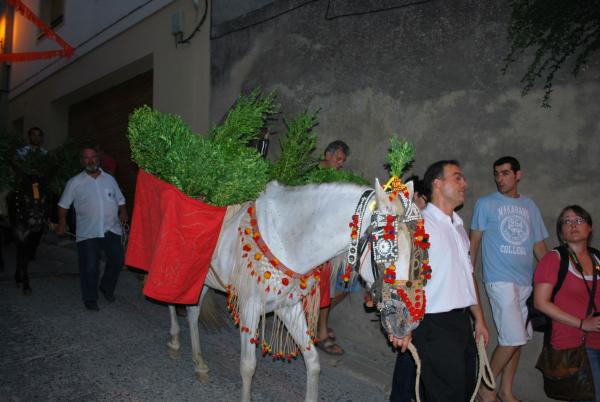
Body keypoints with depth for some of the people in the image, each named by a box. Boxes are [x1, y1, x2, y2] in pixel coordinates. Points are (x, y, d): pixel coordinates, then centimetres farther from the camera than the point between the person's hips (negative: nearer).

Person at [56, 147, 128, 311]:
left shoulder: (109, 179, 12)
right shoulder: (75, 182, 4)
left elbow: (120, 199, 17)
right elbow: (63, 204, 8)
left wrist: (123, 212, 0)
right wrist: (62, 222, 0)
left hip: (112, 229, 3)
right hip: (88, 232, -2)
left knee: (117, 261, 3)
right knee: (90, 267, -3)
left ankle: (107, 288, 29)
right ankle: (90, 298, 16)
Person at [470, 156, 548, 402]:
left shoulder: (529, 206, 13)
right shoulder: (486, 204, 0)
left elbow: (539, 245, 15)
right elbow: (474, 241, 1)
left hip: (526, 281, 5)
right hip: (500, 280, -5)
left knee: (517, 339, 10)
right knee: (513, 338, -10)